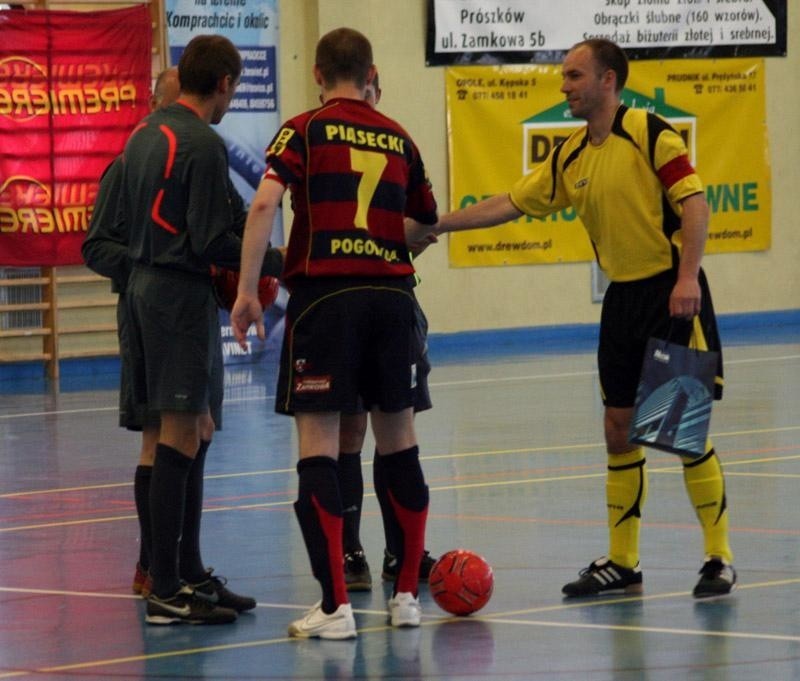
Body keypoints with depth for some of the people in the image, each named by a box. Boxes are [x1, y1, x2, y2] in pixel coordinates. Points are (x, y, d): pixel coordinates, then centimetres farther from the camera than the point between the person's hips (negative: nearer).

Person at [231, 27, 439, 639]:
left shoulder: (306, 130, 2)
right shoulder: (399, 140, 13)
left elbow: (265, 203, -12)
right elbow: (428, 224, 22)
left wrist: (247, 290, -10)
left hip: (324, 293, -4)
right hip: (392, 292, 4)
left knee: (318, 446, -3)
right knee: (398, 444, 13)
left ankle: (336, 606, -8)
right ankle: (408, 594, 18)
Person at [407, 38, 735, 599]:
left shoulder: (650, 133, -10)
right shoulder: (570, 158, 11)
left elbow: (694, 202, -15)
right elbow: (510, 204, 16)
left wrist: (688, 276, -25)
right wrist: (430, 226, 13)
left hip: (672, 293, -7)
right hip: (623, 298, 7)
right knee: (620, 429, 7)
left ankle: (719, 560, 2)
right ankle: (622, 564, 14)